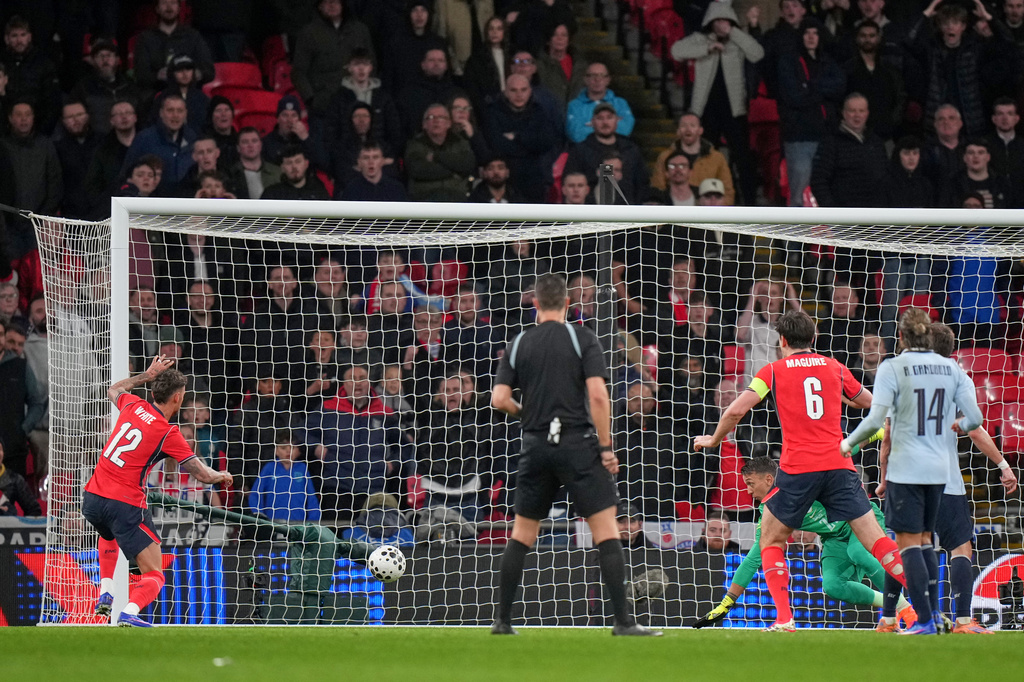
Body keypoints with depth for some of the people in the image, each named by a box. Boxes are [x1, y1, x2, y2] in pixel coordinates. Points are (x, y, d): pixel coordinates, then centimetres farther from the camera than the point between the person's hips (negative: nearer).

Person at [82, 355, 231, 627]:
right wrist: (222, 476, 18)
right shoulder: (168, 433, -8)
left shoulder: (134, 406, 6)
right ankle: (130, 612, -31)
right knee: (154, 576, -2)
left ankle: (105, 592, 27)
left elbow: (114, 390, 33)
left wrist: (148, 374, 36)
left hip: (92, 499, 6)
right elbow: (202, 475, -3)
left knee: (110, 536, 42)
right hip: (125, 506, -6)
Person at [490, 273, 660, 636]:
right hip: (578, 442, -3)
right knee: (606, 530, -3)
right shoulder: (582, 338, -2)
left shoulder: (519, 344, 7)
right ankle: (623, 621, -11)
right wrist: (606, 447, -7)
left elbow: (499, 399, 0)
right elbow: (597, 394, -11)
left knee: (521, 534, 14)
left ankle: (503, 620, 14)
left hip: (536, 446, 3)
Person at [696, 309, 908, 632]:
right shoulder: (834, 368, 14)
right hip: (839, 465, 2)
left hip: (797, 469, -2)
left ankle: (784, 618, 1)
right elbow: (871, 403, 26)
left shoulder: (774, 371, 7)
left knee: (771, 541, 14)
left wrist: (713, 440, 18)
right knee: (875, 539, 0)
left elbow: (735, 411, 1)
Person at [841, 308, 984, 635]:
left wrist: (849, 443, -1)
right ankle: (932, 612, 17)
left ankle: (924, 618, -8)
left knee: (908, 541, -1)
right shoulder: (951, 368, 3)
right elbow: (975, 418, 2)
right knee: (924, 540, 19)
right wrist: (958, 425, 25)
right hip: (939, 468, 5)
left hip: (905, 468, -5)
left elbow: (876, 420, -17)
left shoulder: (892, 368, -10)